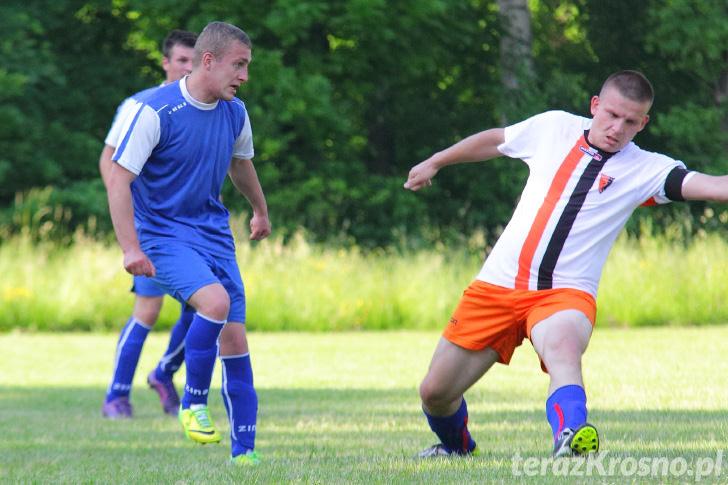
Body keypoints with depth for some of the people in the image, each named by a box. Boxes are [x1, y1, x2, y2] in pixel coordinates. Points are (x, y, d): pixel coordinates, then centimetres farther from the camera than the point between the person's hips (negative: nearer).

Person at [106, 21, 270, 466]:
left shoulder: (235, 113, 4)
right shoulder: (156, 111, -16)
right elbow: (119, 179, -15)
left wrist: (261, 211, 41)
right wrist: (131, 248, -21)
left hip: (214, 233, 6)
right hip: (164, 233, -6)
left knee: (234, 338, -1)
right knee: (215, 301, -31)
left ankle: (244, 451, 5)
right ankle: (193, 404, -11)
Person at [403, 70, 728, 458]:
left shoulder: (644, 170, -3)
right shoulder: (552, 128, 6)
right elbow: (495, 140, 24)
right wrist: (434, 163, 35)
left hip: (566, 293, -3)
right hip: (497, 284, 3)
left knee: (563, 345, -39)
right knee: (435, 392, 4)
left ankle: (571, 441, -59)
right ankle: (457, 447, 36)